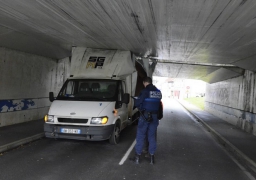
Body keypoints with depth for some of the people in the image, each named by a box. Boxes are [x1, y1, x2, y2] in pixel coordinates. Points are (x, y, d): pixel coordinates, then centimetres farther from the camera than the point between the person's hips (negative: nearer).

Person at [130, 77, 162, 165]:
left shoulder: (145, 91, -13)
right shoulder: (158, 92, 6)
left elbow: (137, 103, -11)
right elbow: (158, 103, 11)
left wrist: (136, 100, 10)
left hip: (145, 116, -5)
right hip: (154, 116, 5)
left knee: (140, 136, 5)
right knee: (152, 137, 12)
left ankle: (137, 157, 11)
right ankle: (152, 157, 17)